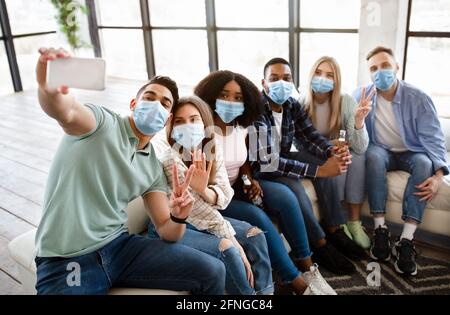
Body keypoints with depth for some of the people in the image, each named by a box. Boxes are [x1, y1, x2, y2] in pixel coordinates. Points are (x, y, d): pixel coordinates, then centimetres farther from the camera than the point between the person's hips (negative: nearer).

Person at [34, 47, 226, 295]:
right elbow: (66, 112, -29)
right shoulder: (101, 121, -5)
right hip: (64, 262, -5)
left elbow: (166, 231, 8)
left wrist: (178, 217, -15)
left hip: (119, 246, 5)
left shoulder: (154, 169, 10)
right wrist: (49, 89, -52)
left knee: (212, 272, -6)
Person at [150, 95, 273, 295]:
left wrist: (203, 190, -35)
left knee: (255, 235, -8)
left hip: (203, 220, 7)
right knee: (227, 249, -26)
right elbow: (197, 207, -22)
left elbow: (224, 197, -11)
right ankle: (248, 292, -4)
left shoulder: (213, 151, -5)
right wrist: (234, 241, -20)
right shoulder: (169, 157, -23)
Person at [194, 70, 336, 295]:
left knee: (284, 196, -17)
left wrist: (250, 180, -6)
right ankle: (296, 282, -15)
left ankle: (306, 266, -8)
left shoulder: (241, 128, 2)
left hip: (236, 187, 6)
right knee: (257, 217, -29)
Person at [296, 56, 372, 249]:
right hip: (309, 156, -2)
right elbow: (299, 144, -11)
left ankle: (354, 222, -17)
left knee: (358, 157, -27)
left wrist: (359, 120, -39)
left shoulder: (346, 101, -16)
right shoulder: (300, 103, -18)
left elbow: (360, 148, -23)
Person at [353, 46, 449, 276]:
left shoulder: (417, 98, -13)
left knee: (424, 162, -33)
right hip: (382, 152, 0)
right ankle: (380, 229, -30)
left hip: (410, 153, 0)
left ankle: (406, 241, -35)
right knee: (374, 154, -35)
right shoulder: (361, 96, -8)